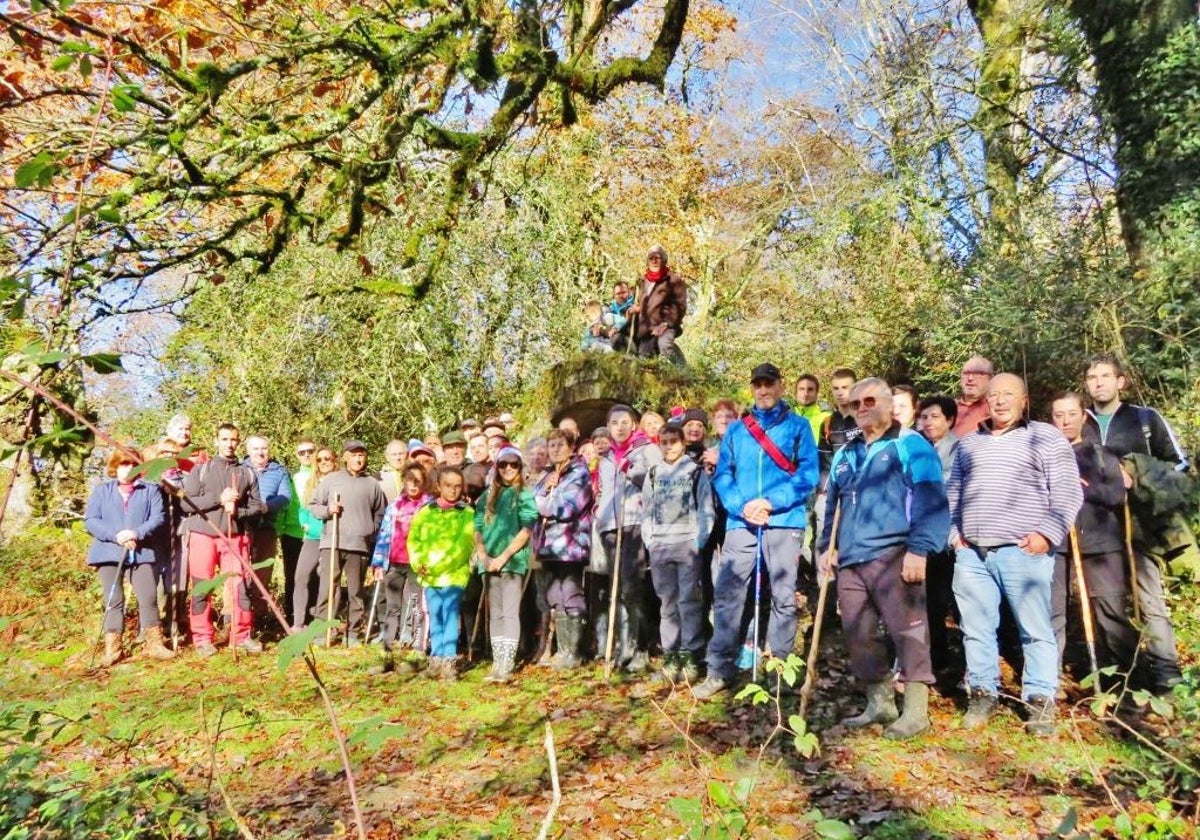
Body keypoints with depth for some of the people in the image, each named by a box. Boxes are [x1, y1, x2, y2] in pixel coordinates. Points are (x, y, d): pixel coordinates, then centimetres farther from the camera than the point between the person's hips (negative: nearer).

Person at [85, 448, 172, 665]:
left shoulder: (150, 490, 10)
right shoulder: (101, 491, 12)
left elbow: (159, 518, -1)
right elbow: (90, 520, 2)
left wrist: (137, 533, -18)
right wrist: (115, 536, -13)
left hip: (141, 553, -1)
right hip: (108, 553, 1)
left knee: (149, 597, -4)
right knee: (113, 600, 3)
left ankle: (154, 644, 4)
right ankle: (112, 647, 9)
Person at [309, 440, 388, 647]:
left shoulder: (373, 484, 8)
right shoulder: (330, 479, 6)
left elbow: (380, 513, 15)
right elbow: (312, 506, 8)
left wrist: (372, 531, 5)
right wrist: (327, 510, -10)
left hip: (360, 545, 1)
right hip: (332, 543, -1)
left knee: (356, 591, 8)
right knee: (328, 587, -4)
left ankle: (353, 633, 16)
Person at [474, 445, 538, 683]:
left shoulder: (525, 494, 0)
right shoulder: (488, 496, 15)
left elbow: (526, 530, -8)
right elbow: (478, 527, 12)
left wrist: (503, 557, -14)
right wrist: (482, 554, -4)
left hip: (513, 561, -5)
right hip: (489, 563, 5)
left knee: (510, 613, -7)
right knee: (495, 614, 9)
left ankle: (507, 666, -8)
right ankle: (497, 664, 15)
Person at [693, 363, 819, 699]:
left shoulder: (798, 425, 7)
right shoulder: (736, 429, 15)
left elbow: (808, 473, -3)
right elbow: (723, 474, 9)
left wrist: (772, 502, -14)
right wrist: (742, 506, -9)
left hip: (784, 522, -2)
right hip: (740, 522, 2)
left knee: (783, 597, 4)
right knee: (726, 594, -1)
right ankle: (720, 670, 6)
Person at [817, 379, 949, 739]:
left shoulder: (910, 445, 0)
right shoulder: (846, 454, 21)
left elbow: (931, 501, -9)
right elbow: (833, 506, 27)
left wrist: (919, 548, -17)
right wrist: (827, 546, 16)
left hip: (892, 557, -7)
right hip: (850, 560, 7)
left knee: (907, 631, -4)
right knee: (858, 635, 10)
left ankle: (916, 711, 4)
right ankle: (879, 703, 23)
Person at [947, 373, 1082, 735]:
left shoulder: (1046, 437, 4)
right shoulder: (968, 442, 18)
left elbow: (1068, 491, -3)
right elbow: (952, 492, 22)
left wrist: (1047, 533, -12)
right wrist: (954, 532, 10)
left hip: (1024, 551, -4)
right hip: (972, 553, 4)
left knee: (1036, 630, 0)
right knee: (976, 629, 8)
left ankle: (1041, 701, 11)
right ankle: (983, 694, 20)